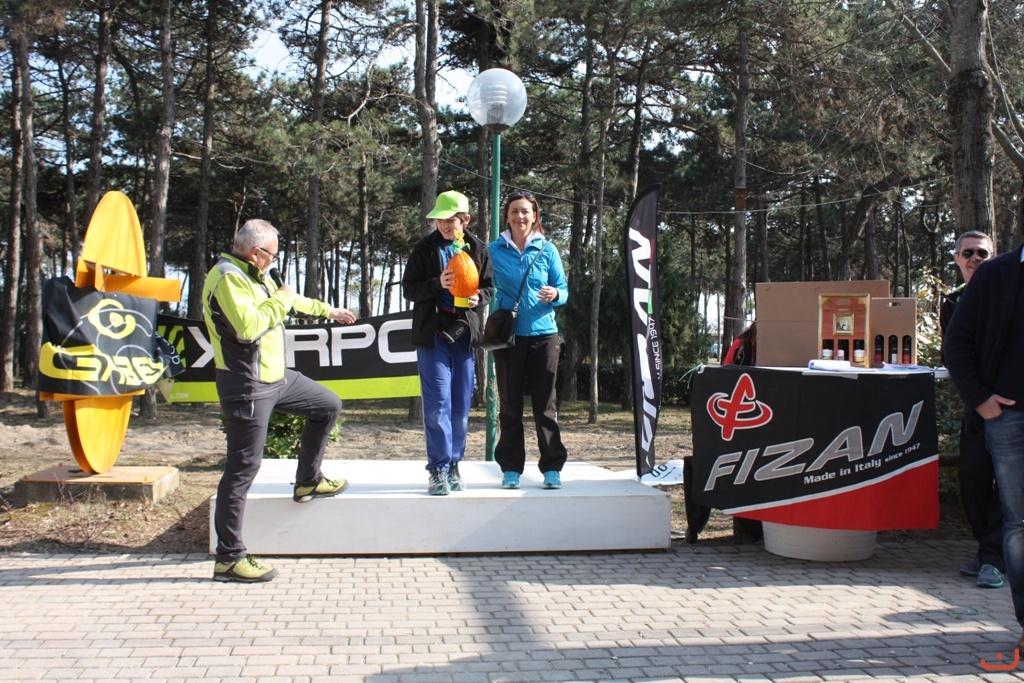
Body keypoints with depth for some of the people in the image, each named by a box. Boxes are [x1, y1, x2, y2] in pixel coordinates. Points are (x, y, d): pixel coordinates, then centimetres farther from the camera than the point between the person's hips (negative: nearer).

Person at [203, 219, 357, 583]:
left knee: (328, 405, 21)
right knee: (243, 467, -7)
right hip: (247, 386, -10)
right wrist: (280, 300, -16)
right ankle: (229, 558, -1)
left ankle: (308, 482, 34)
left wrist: (328, 310, 41)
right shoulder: (227, 277, -18)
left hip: (277, 377, 10)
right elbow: (248, 326, -30)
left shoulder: (253, 275, 14)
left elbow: (290, 299, 31)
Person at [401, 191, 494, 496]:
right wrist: (437, 284, -17)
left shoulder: (478, 249, 6)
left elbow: (489, 286, 12)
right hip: (432, 333, -2)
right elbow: (409, 288, 0)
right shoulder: (425, 248, 0)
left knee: (461, 406, 8)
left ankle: (453, 465, 20)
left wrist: (479, 297, -11)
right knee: (438, 404, -7)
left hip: (465, 334, 3)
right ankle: (437, 469, 1)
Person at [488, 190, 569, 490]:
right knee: (509, 404, 4)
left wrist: (555, 294, -16)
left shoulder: (547, 250, 4)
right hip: (507, 334, 1)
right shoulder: (494, 251, 4)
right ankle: (511, 468, 12)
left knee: (545, 404, 1)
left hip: (543, 334, 0)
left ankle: (552, 468, 7)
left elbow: (563, 291, 6)